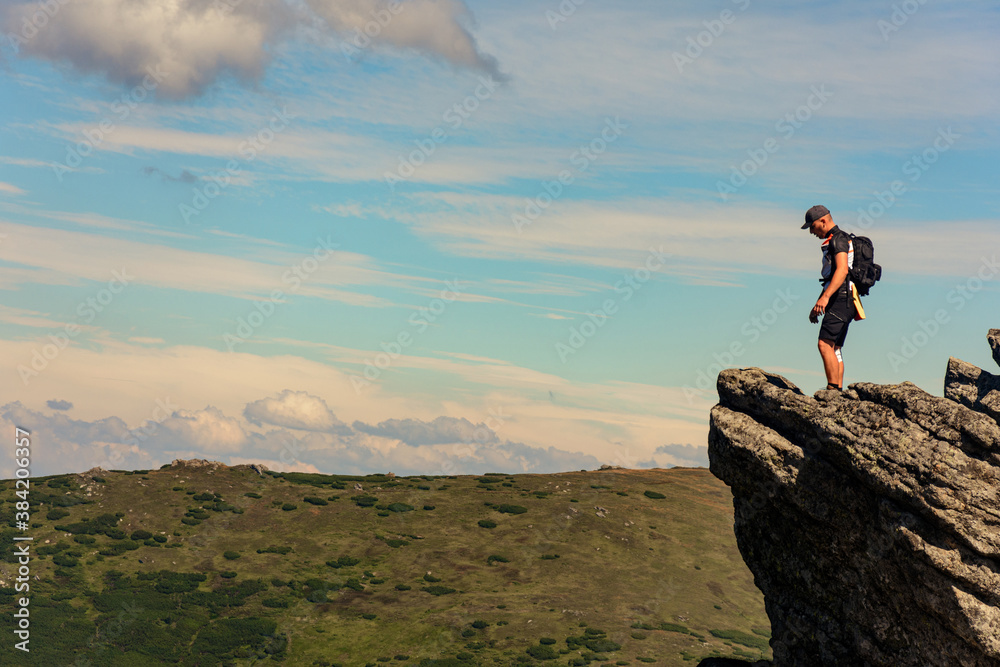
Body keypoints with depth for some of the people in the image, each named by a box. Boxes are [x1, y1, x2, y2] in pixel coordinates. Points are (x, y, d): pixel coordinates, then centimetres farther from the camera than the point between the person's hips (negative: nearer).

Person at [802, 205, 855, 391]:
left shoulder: (839, 239, -8)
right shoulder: (833, 242, 24)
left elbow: (842, 270, -24)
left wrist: (825, 296, -33)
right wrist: (818, 305, 29)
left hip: (841, 299, -11)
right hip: (839, 301, 11)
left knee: (825, 345, -19)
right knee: (834, 349, 7)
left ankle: (833, 389, -23)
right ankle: (838, 390, 5)